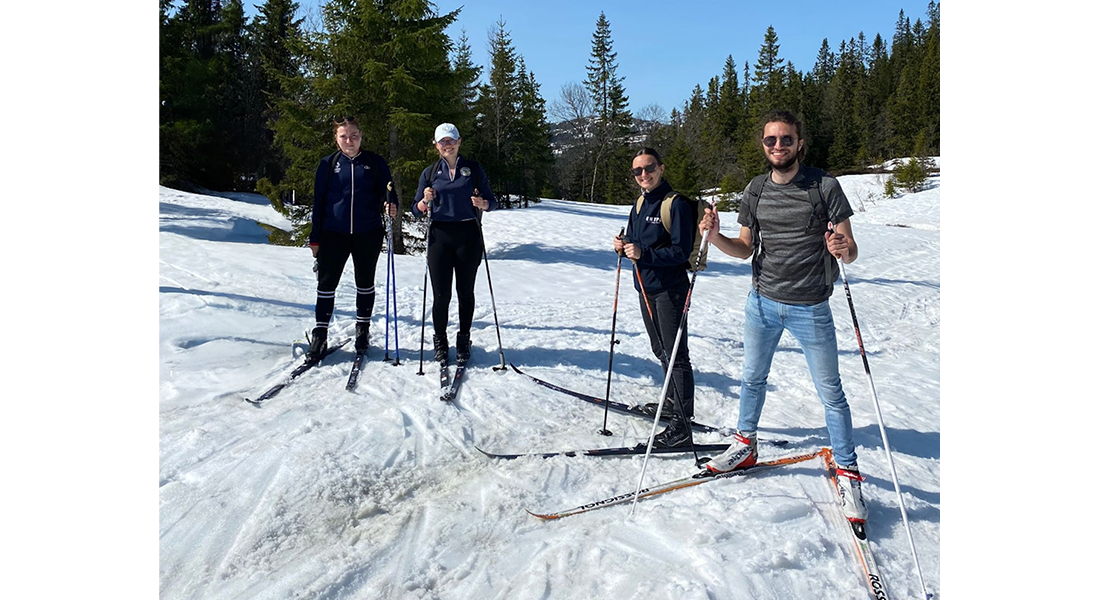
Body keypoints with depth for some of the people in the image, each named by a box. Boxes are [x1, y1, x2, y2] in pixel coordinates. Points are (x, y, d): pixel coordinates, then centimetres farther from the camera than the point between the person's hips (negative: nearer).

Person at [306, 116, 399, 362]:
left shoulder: (375, 162, 3)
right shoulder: (328, 164, 5)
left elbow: (387, 191, 6)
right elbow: (318, 201, 7)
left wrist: (392, 204, -19)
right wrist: (315, 238, 4)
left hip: (367, 234, 0)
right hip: (334, 233, 0)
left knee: (365, 283, 11)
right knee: (326, 283, 0)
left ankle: (362, 330, 26)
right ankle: (320, 335, 9)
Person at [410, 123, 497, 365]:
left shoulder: (473, 169, 6)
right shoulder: (430, 173, 9)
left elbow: (492, 201, 6)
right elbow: (416, 210, 10)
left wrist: (483, 204, -16)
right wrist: (426, 201, -12)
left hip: (468, 236, 0)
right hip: (440, 236, 1)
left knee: (465, 291, 6)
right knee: (441, 293, -2)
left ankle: (463, 340, 20)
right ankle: (440, 341, 14)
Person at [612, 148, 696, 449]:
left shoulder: (677, 204, -13)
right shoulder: (640, 204, 13)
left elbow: (681, 252, -18)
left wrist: (643, 254, -26)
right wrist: (624, 246, -2)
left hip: (670, 290, -9)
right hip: (645, 288, 9)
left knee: (676, 354, -7)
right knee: (661, 350, 20)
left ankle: (681, 425, -4)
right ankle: (673, 401, 37)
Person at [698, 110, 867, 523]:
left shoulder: (824, 186, -9)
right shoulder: (755, 190, 3)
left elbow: (849, 250, -9)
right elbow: (744, 249, 7)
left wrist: (844, 250, -33)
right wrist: (715, 237, -12)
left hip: (811, 309, -4)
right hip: (762, 302, 4)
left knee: (830, 393, 4)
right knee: (753, 379, 18)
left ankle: (847, 472, 19)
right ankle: (745, 446, 37)